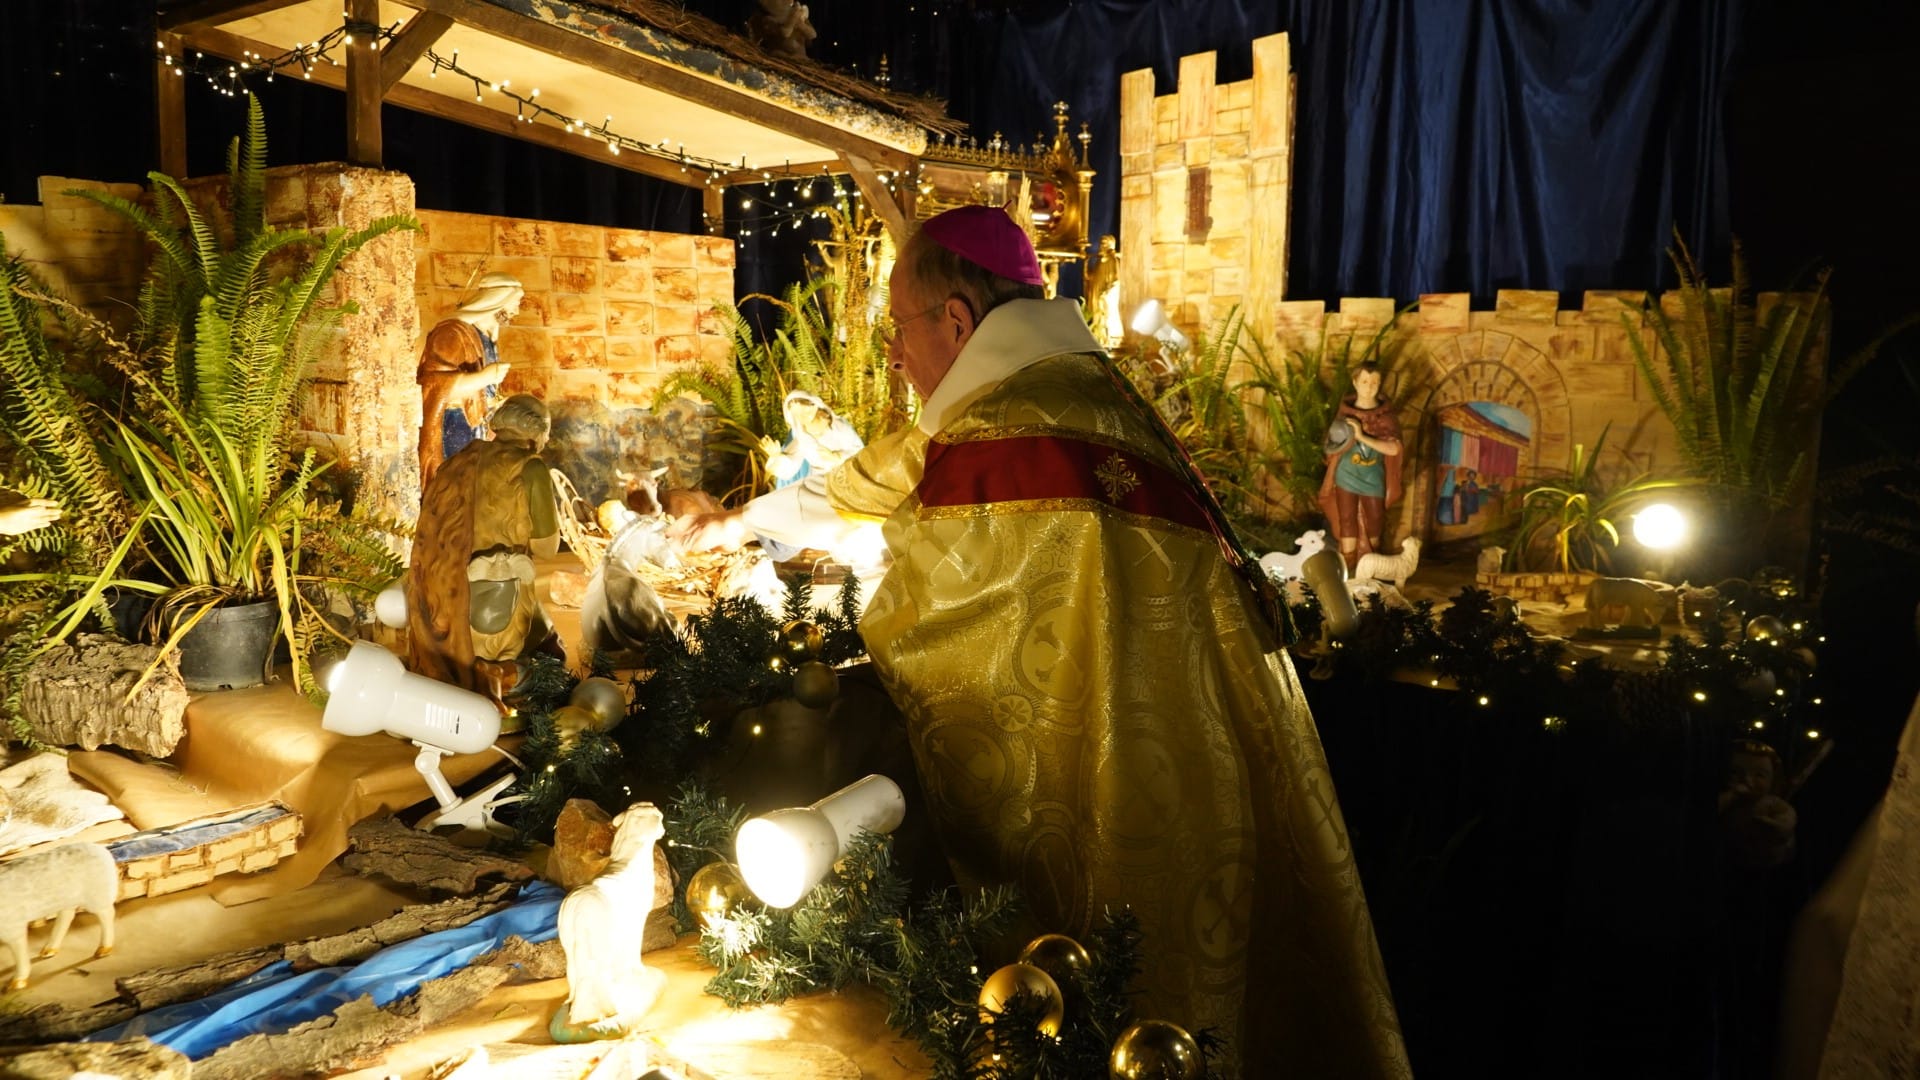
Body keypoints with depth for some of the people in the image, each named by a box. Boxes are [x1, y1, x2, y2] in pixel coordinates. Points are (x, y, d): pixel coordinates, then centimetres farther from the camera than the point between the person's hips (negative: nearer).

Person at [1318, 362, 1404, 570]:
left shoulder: (1386, 414, -8)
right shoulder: (1344, 410, -2)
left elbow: (1394, 449, -19)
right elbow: (1332, 443, 8)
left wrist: (1362, 437, -25)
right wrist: (1337, 443, -15)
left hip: (1373, 480, 0)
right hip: (1347, 477, 0)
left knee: (1374, 527, 11)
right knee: (1347, 526, 3)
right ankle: (1347, 571, 12)